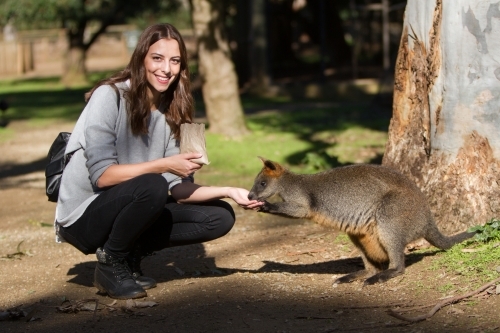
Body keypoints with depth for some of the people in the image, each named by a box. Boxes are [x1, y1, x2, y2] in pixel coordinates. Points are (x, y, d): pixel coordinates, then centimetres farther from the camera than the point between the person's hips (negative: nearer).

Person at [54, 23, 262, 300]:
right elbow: (102, 175, -23)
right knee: (151, 185, -35)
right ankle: (110, 264, -11)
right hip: (85, 216, -7)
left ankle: (130, 256, 3)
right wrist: (164, 165, -26)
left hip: (125, 210, 7)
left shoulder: (171, 111, 3)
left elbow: (177, 188, -2)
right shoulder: (110, 96, -16)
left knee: (220, 217, -2)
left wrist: (228, 191, -15)